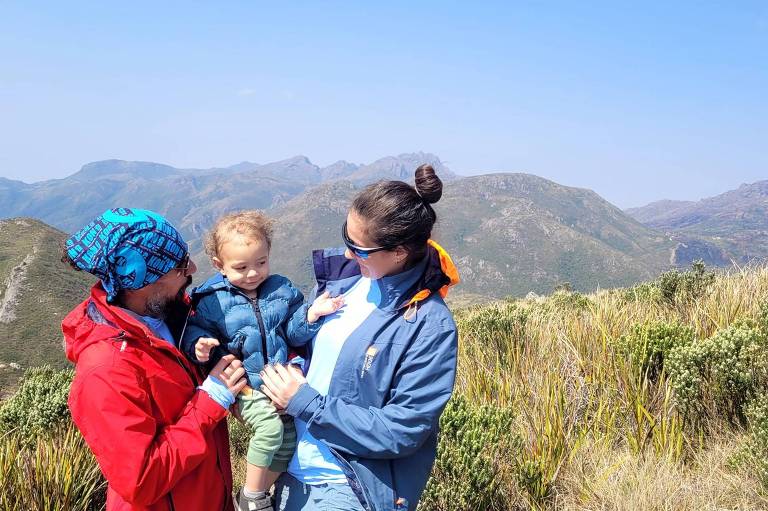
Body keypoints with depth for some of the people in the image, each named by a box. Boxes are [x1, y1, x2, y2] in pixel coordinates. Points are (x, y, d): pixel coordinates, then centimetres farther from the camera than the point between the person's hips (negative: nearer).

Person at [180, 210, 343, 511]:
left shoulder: (281, 290, 3)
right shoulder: (213, 300, -7)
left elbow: (294, 333, 5)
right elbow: (194, 329, -3)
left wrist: (311, 314, -14)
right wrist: (199, 346, -25)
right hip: (245, 386, -5)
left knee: (288, 440, 10)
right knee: (270, 427, -27)